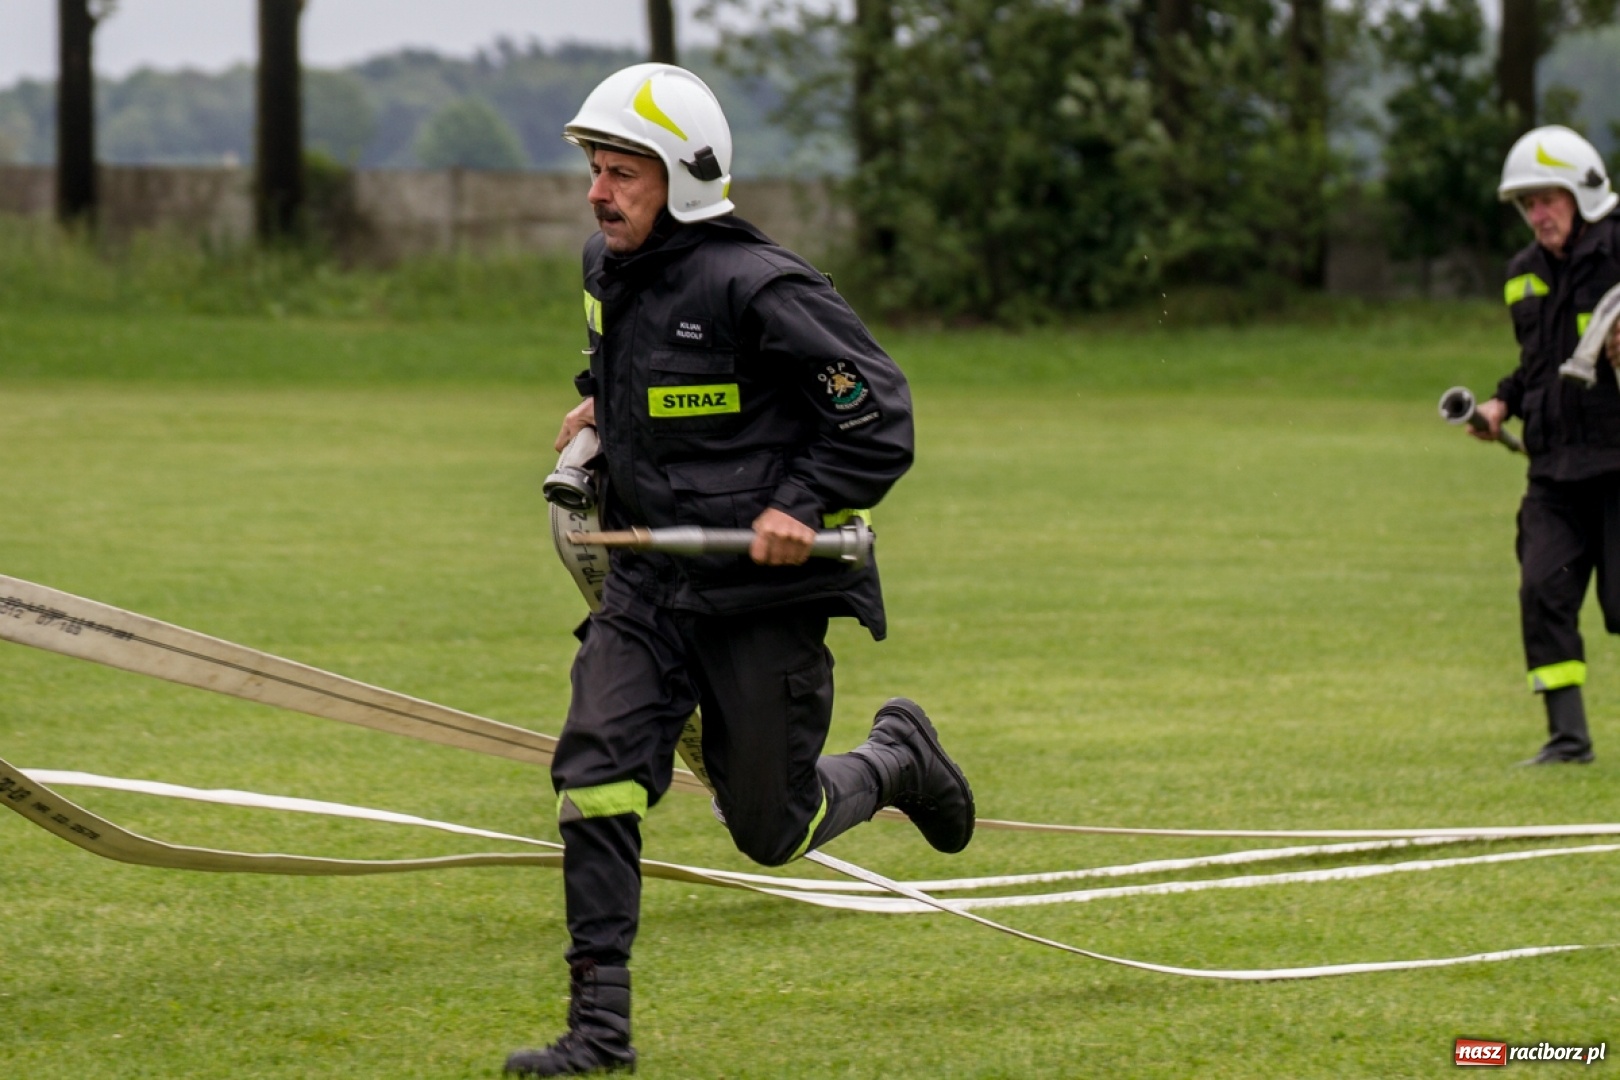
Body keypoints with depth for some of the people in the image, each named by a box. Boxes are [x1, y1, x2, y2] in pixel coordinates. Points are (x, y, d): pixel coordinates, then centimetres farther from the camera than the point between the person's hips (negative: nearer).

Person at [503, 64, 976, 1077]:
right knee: (595, 772, -11)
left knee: (771, 829, 4)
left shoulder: (755, 286, -19)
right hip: (649, 580, 6)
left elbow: (878, 412, -15)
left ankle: (896, 761, 37)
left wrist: (805, 505, -22)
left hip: (763, 589, -6)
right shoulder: (610, 270, 6)